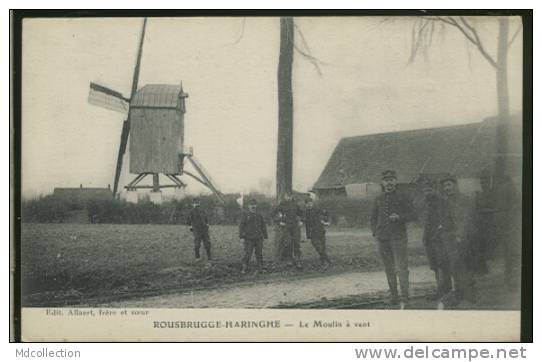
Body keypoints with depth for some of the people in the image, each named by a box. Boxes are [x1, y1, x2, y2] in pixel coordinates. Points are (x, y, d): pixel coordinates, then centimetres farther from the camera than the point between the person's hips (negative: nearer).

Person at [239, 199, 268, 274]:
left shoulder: (260, 216, 13)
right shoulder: (245, 216, 4)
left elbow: (263, 227, 18)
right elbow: (241, 226, 0)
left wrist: (265, 237, 12)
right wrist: (241, 237, -8)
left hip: (259, 238, 3)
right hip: (249, 239, -3)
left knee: (259, 254, 2)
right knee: (247, 254, -7)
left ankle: (260, 269, 8)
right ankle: (244, 269, 3)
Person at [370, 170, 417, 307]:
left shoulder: (402, 198, 2)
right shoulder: (378, 199, 13)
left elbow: (413, 215, -1)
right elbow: (373, 218, 21)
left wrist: (399, 217, -17)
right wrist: (375, 232, 6)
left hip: (398, 238, -4)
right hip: (382, 239, 4)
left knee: (401, 268, -10)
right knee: (389, 269, 8)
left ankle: (404, 297, -9)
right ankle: (394, 296, 15)